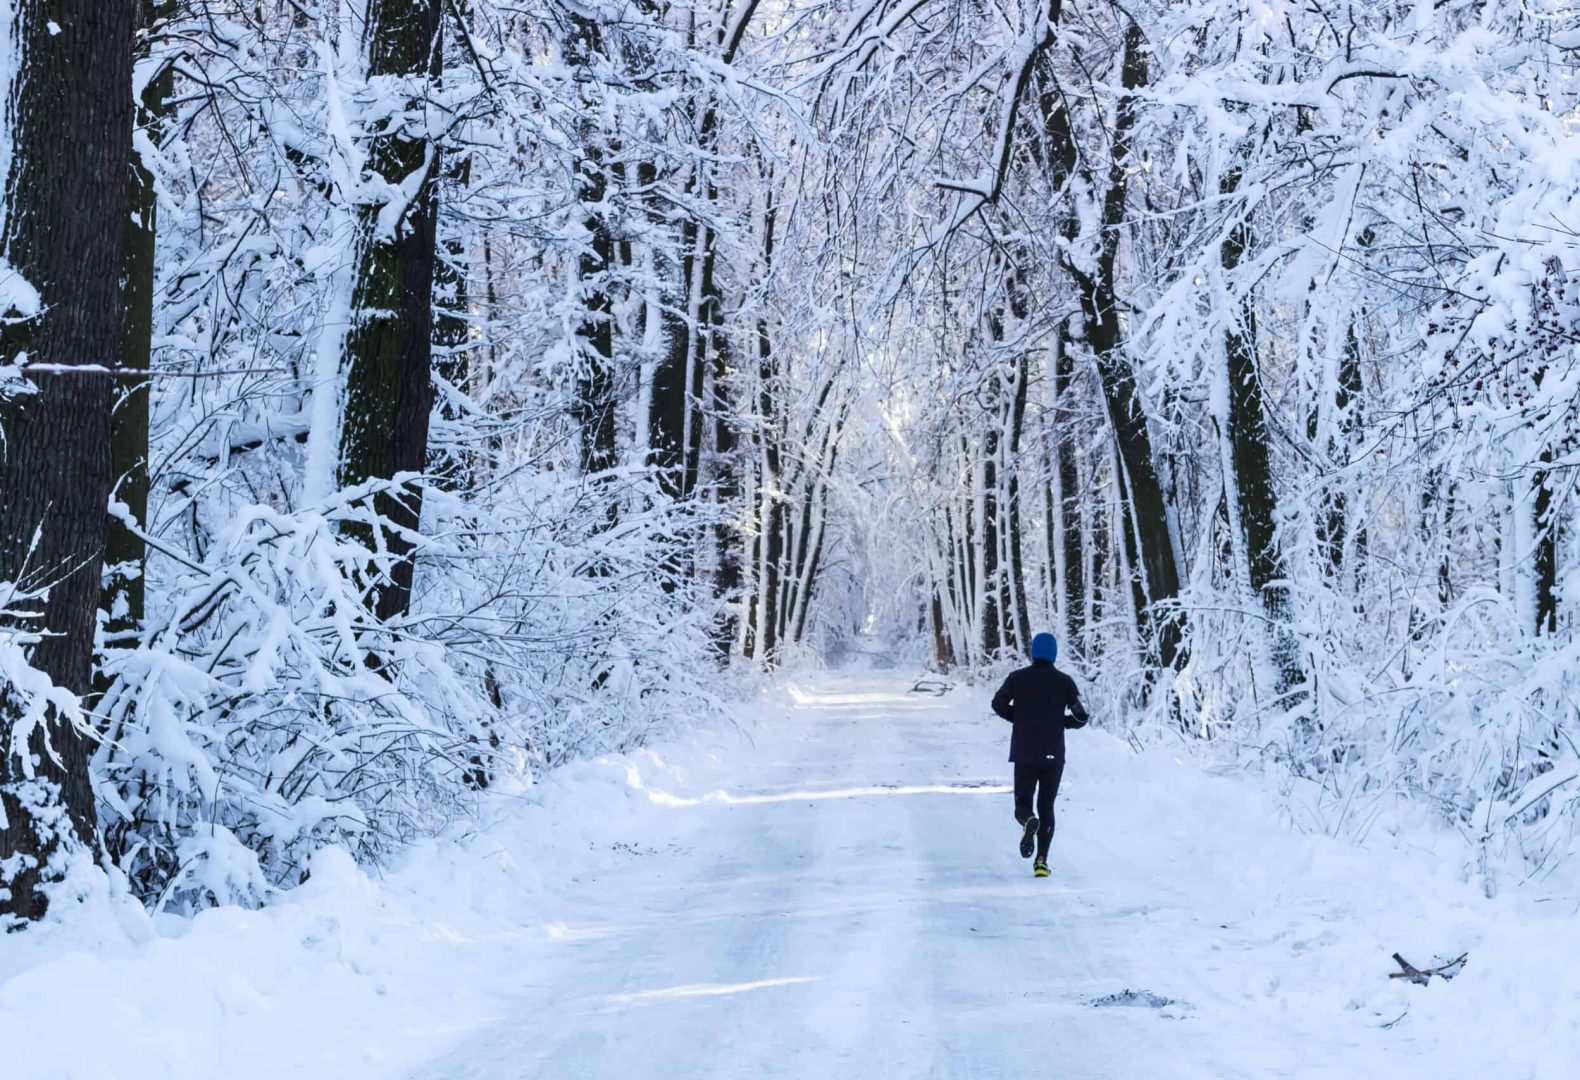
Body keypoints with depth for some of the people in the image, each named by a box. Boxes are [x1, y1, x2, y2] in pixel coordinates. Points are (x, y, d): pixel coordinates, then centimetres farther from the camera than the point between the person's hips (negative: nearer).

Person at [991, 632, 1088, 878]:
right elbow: (1081, 717, -2)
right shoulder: (1064, 681, -1)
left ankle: (1029, 821, -26)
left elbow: (999, 704, 3)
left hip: (1024, 754, 0)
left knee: (1022, 804, 10)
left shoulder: (1017, 678, 0)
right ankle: (1042, 860, 0)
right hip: (1054, 755, 0)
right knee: (1046, 807, 12)